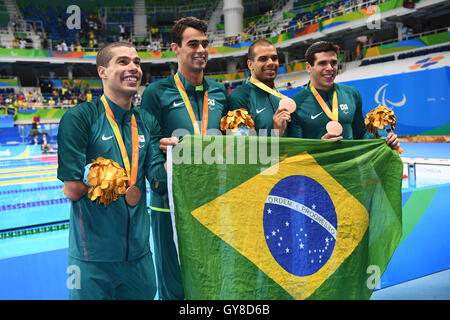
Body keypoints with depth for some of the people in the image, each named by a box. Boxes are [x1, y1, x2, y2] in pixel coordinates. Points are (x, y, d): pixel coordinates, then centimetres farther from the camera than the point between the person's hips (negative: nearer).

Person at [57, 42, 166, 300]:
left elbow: (159, 181, -4)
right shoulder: (79, 118, -11)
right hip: (94, 254, -5)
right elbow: (73, 190, -15)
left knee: (144, 294, 19)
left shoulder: (147, 122, 4)